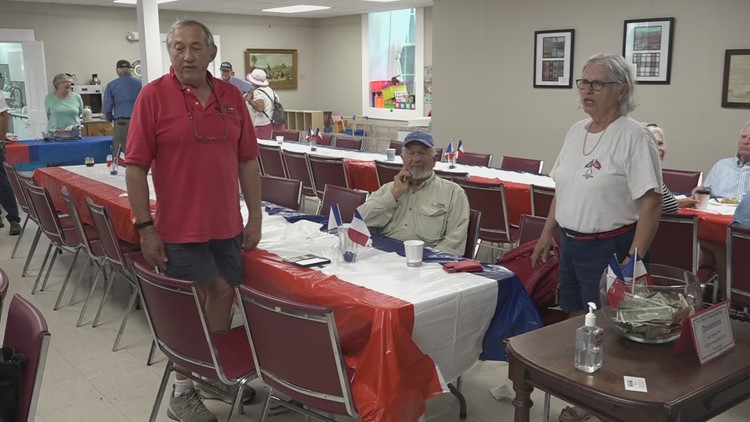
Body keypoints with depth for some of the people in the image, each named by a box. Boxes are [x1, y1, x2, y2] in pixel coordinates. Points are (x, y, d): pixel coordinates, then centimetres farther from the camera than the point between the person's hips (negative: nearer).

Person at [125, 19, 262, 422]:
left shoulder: (231, 96, 4)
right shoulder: (153, 95, -8)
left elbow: (247, 161, 7)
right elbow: (136, 166, -9)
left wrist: (255, 217, 4)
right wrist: (145, 227, -12)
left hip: (226, 224, 4)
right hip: (180, 227, -4)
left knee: (223, 294, 14)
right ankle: (183, 389, 23)